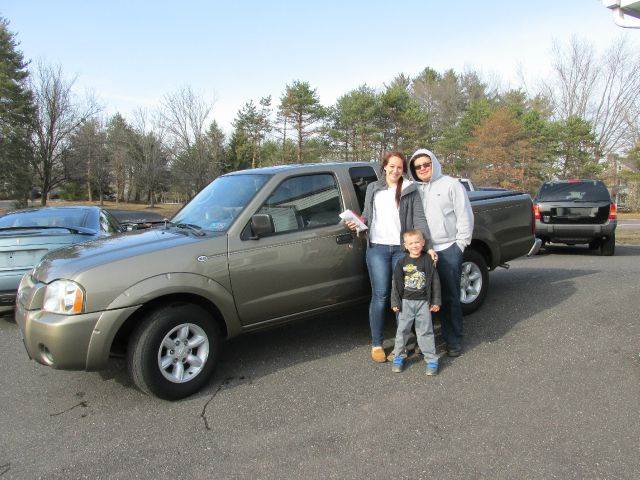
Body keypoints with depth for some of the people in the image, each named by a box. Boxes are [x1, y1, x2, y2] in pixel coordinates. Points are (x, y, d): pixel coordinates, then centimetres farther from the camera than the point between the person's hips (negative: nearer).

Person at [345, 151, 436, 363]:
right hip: (377, 248, 1)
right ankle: (376, 344, 10)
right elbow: (367, 215, 21)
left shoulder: (410, 190, 7)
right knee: (380, 296, -2)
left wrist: (428, 246, -9)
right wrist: (357, 223, -1)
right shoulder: (372, 189, 14)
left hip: (402, 248, 0)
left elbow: (419, 219, 1)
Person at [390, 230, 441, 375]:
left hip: (423, 302, -1)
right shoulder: (402, 263, -1)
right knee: (402, 330, 7)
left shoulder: (428, 261, -2)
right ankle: (399, 357, 22)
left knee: (425, 331, 3)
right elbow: (396, 283, 2)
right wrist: (395, 302, -1)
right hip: (406, 302, 1)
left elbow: (435, 281, 2)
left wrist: (436, 302, 1)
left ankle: (431, 359, 12)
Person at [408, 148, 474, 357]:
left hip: (448, 250, -4)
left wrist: (460, 243, -4)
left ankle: (454, 340, 12)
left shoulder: (451, 185, 3)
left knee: (450, 298, 1)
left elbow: (465, 215, 0)